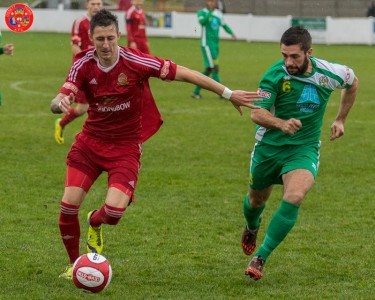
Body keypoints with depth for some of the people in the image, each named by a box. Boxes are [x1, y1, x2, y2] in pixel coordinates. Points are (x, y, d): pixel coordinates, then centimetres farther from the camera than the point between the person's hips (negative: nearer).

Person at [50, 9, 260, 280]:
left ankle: (95, 223, 21)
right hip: (90, 141, 2)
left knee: (114, 210, -20)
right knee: (69, 204, -10)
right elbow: (56, 103, -14)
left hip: (126, 147, -2)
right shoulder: (83, 64, -9)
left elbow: (183, 73, -12)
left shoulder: (135, 62, -18)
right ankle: (74, 264, 16)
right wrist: (60, 103, -41)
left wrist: (228, 94, -10)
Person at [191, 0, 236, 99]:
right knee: (214, 68, -12)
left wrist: (231, 33, 9)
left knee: (209, 69, 9)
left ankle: (196, 92, 19)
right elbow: (201, 21, -27)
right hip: (207, 43, -7)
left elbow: (223, 24, 25)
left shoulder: (219, 14, 12)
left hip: (215, 43, 7)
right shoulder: (202, 12, -6)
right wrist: (210, 12, -36)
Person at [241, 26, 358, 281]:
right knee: (256, 199, 19)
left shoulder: (329, 73, -13)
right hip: (269, 145, 1)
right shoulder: (274, 75, -19)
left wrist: (340, 120, 13)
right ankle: (252, 228, 58)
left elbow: (353, 82, 11)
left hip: (304, 148, -1)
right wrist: (281, 123, -43)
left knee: (294, 197, -27)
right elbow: (257, 113, -23)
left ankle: (260, 258, -18)